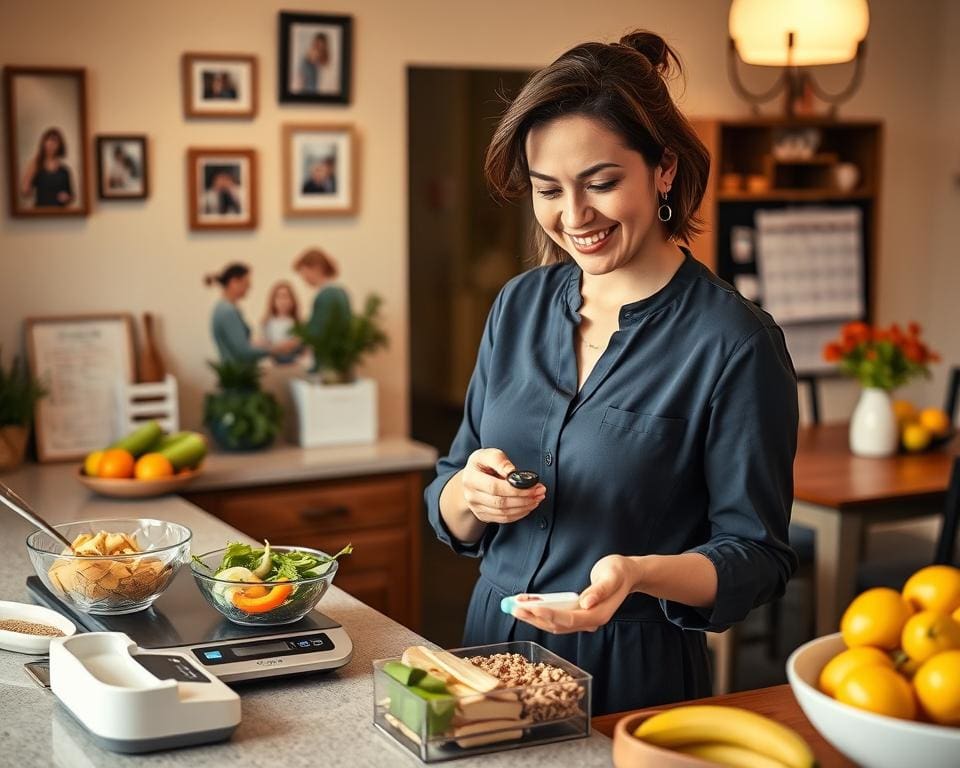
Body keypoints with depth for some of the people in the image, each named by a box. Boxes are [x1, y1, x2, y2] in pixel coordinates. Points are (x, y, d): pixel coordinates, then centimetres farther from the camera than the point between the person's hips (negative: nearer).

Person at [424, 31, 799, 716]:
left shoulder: (736, 344, -16)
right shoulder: (519, 307, 1)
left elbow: (758, 554, -12)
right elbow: (451, 515, 7)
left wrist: (641, 573, -30)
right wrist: (469, 497, -16)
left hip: (635, 683, -5)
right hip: (493, 646, 5)